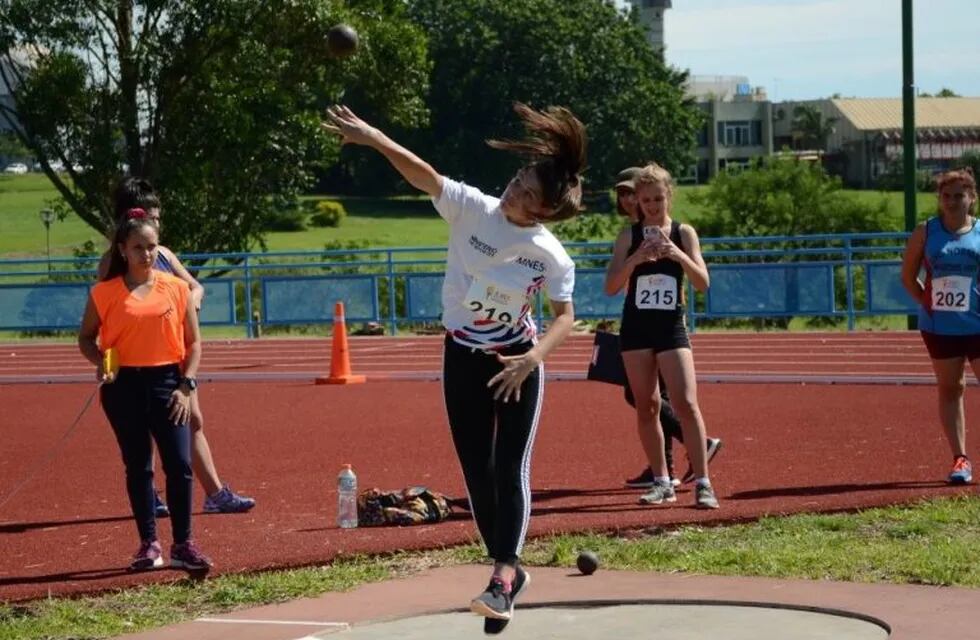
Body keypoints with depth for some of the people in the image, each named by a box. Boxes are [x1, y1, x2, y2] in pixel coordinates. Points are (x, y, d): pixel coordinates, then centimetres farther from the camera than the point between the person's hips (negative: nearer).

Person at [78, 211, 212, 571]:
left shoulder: (176, 289, 4)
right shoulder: (105, 293, 2)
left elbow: (193, 342, 7)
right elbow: (86, 338, 9)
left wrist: (186, 386, -4)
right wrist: (100, 362, -11)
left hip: (167, 382, 0)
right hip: (124, 385, 0)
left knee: (180, 464, -6)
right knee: (138, 467, 5)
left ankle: (183, 545, 3)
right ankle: (149, 544, 14)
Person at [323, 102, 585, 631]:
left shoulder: (550, 255, -16)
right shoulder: (470, 209, -16)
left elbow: (565, 315, -8)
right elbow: (423, 174, -28)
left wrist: (534, 358, -26)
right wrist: (373, 138, -41)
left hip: (517, 364, -2)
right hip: (463, 359, 2)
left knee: (511, 469, -9)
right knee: (477, 472, 6)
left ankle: (503, 577, -14)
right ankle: (508, 569, 19)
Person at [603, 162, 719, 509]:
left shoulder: (683, 233, 2)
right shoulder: (629, 236, 2)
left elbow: (702, 282, -6)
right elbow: (611, 286, -5)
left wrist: (678, 255, -23)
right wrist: (635, 259, -21)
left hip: (672, 328, -1)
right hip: (636, 328, 1)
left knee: (687, 404, -12)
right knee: (646, 407, 4)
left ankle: (702, 483, -11)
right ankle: (661, 482, 14)